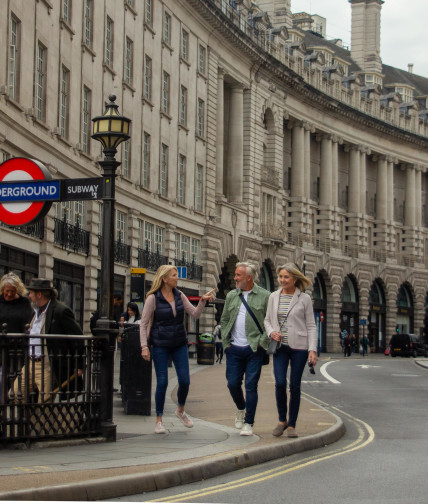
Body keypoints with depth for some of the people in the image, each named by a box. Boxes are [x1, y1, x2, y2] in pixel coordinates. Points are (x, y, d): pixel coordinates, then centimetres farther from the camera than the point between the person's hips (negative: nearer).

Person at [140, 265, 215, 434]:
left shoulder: (179, 295, 5)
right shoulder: (153, 298, -8)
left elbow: (195, 314, 5)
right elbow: (144, 324, -6)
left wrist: (203, 300, -12)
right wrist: (144, 346, -13)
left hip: (179, 344, 4)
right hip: (160, 345, -4)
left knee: (185, 381, 0)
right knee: (162, 382, -5)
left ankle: (180, 410, 27)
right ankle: (159, 420, 9)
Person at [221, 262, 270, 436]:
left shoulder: (264, 296, -2)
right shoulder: (231, 296, 11)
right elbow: (224, 320, 19)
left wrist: (262, 341, -9)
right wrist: (226, 341, 9)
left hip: (254, 350, -4)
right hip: (234, 349, 4)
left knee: (251, 386, -3)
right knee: (233, 383, 4)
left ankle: (248, 423, 5)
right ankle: (241, 409, 33)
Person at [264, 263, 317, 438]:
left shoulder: (304, 298, -1)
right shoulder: (274, 297, 7)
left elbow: (311, 326, -1)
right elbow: (267, 320, 17)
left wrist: (312, 349, -9)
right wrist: (271, 332, -5)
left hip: (299, 347, -2)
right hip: (280, 346, 2)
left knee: (295, 386, 1)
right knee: (280, 383, -12)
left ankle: (292, 425, 12)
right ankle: (282, 420, 9)